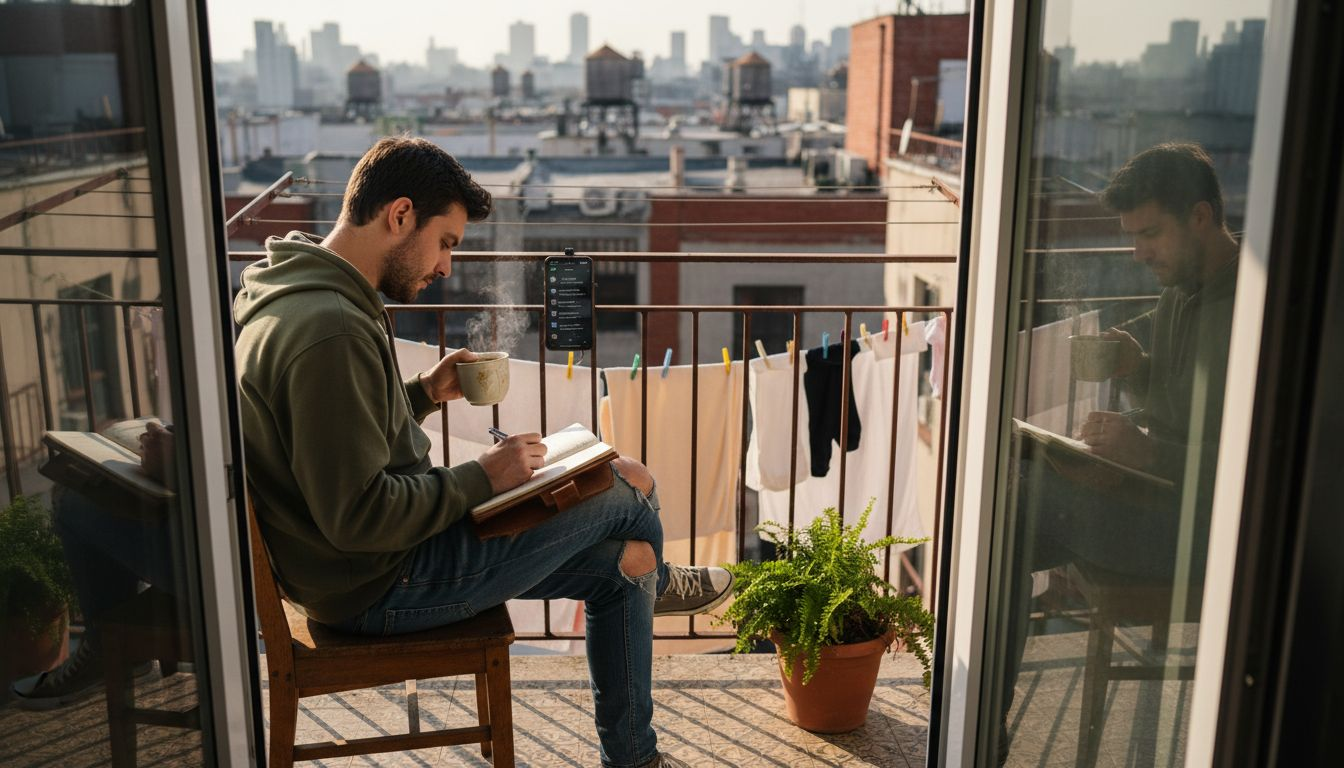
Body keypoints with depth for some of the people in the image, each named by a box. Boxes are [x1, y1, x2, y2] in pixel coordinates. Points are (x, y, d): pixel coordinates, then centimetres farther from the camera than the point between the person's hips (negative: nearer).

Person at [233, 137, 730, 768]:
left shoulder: (298, 292, 6)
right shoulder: (329, 330, -30)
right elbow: (357, 517, -30)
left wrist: (422, 392, 4)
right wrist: (483, 477, -18)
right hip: (382, 586, -10)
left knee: (622, 563, 13)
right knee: (631, 485, -1)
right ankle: (654, 583, 35)